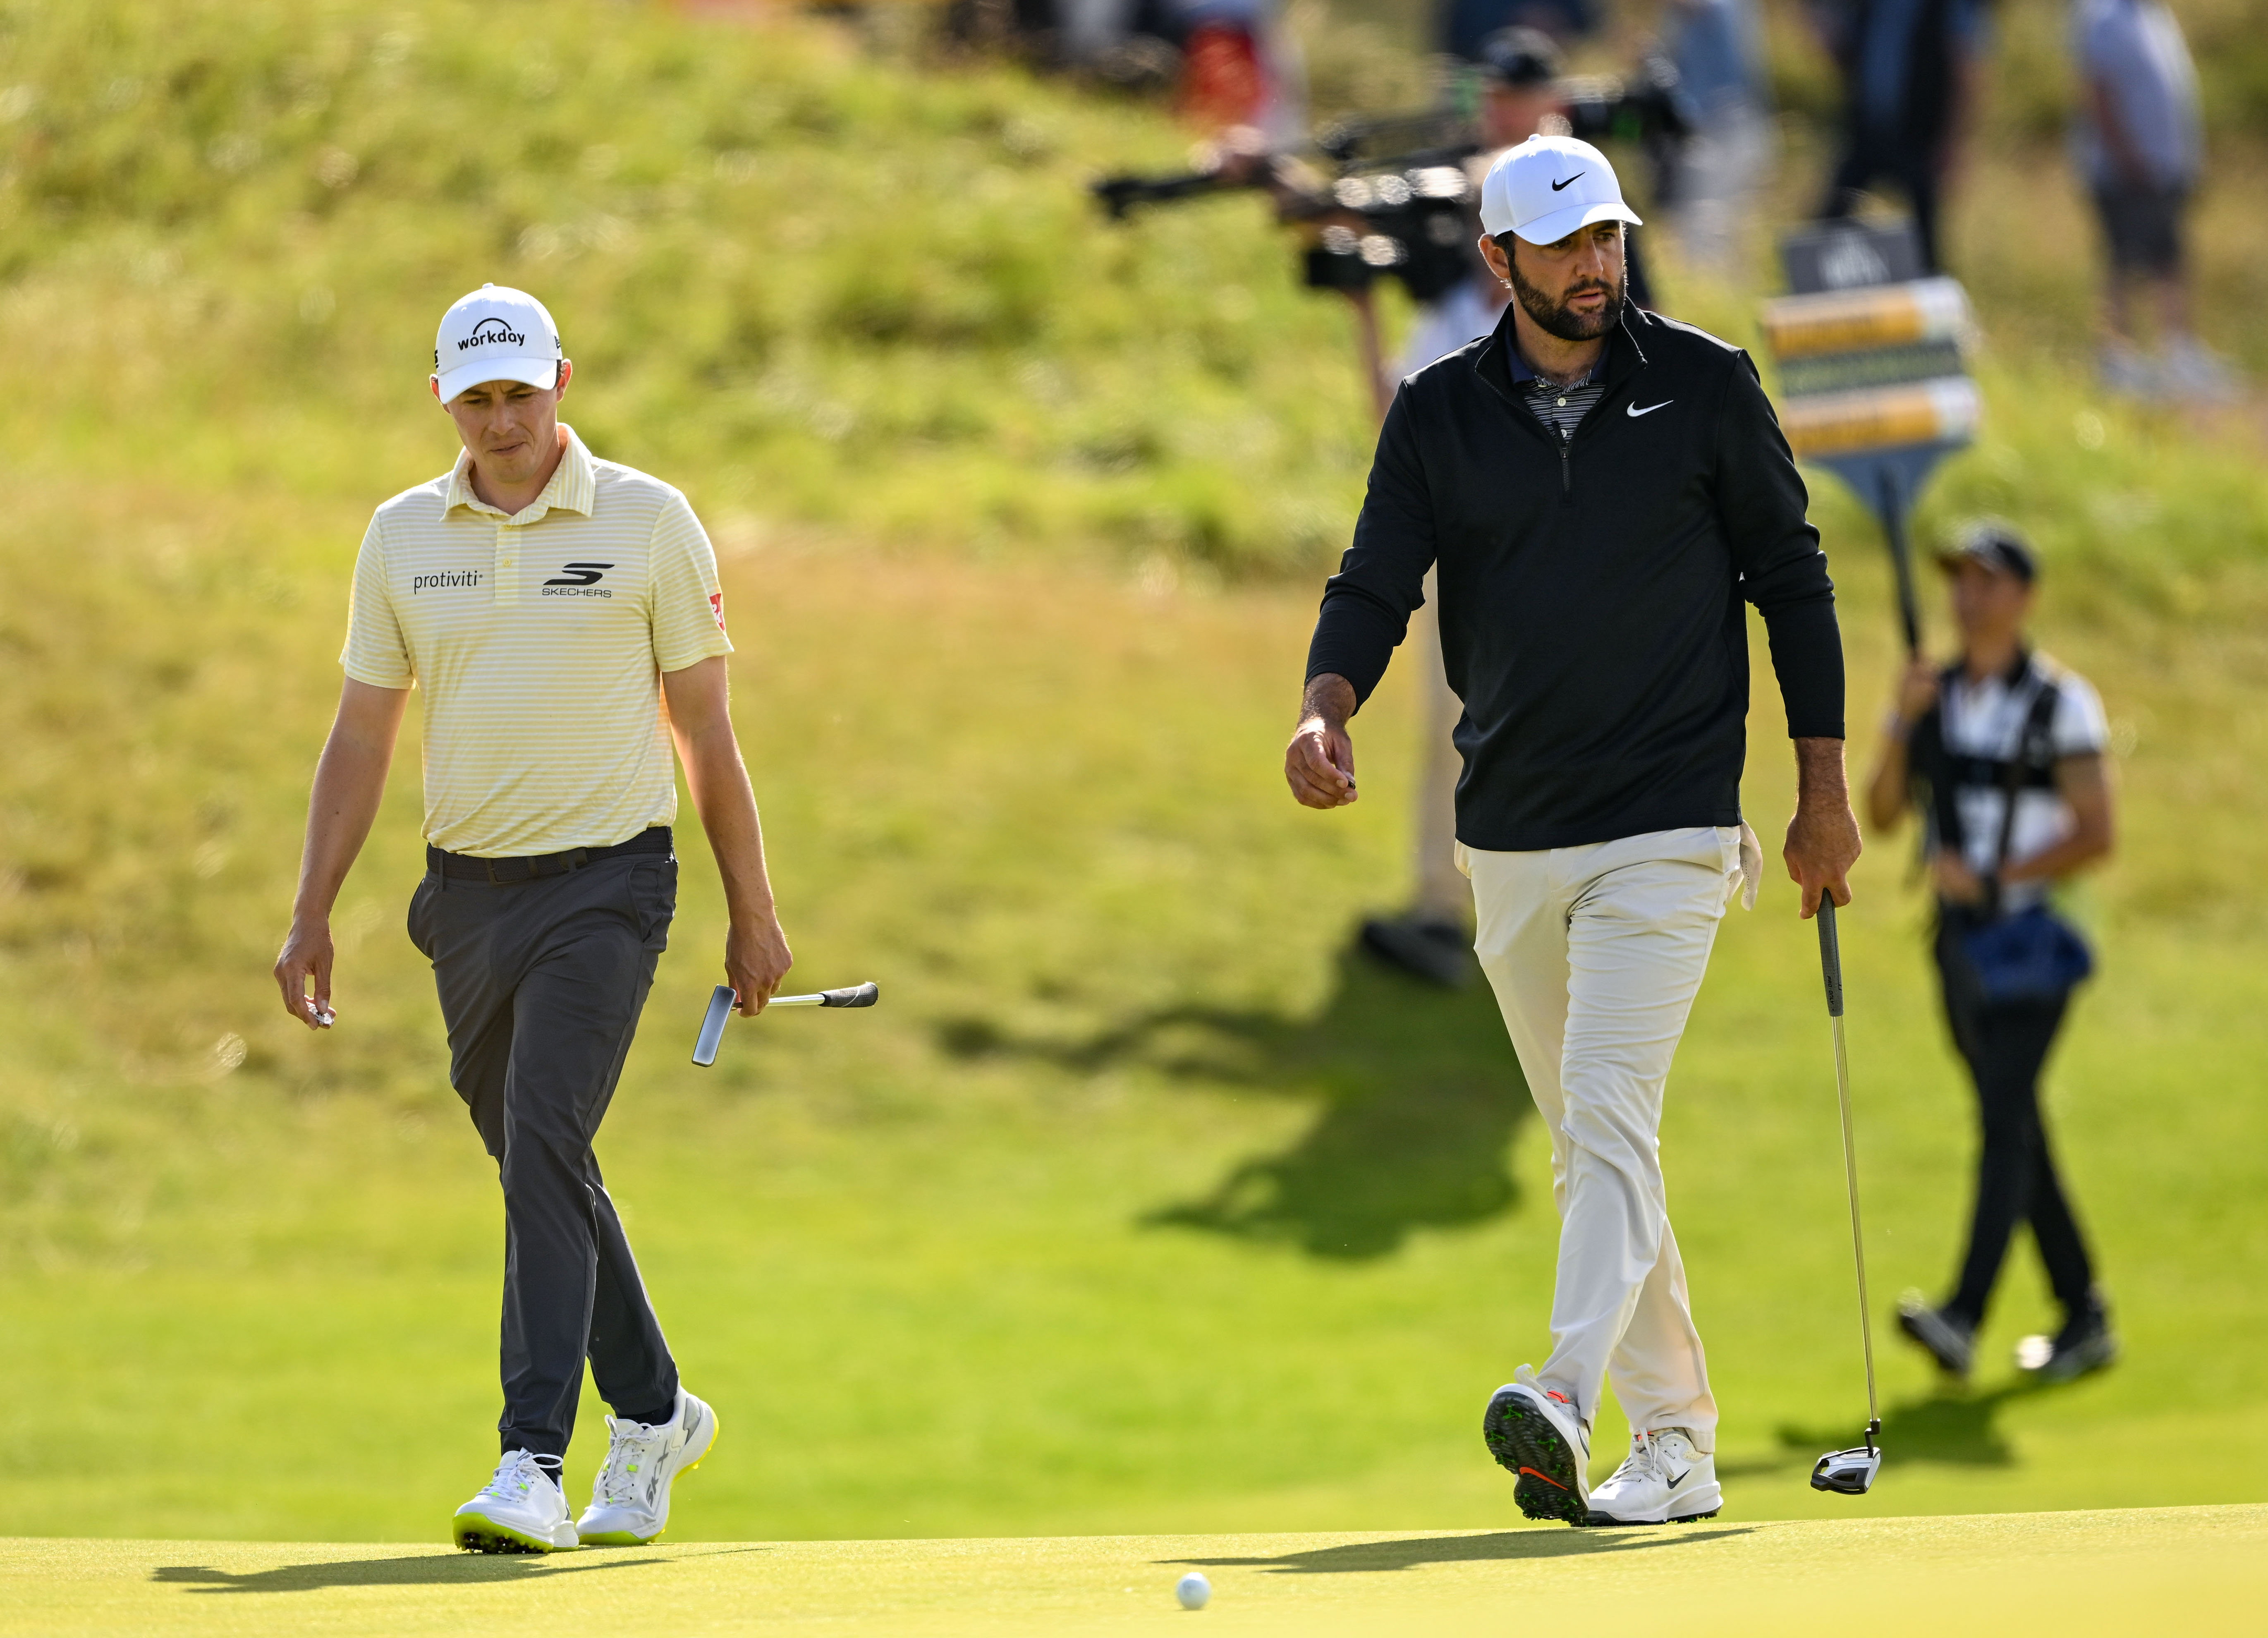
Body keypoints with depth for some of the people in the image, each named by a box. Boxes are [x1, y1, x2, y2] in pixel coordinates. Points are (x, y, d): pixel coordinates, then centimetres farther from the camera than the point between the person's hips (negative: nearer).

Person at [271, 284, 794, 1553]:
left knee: (546, 1149, -18)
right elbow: (361, 738, 11)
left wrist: (755, 914, 2)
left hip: (606, 884, -5)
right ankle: (651, 1414, 32)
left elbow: (707, 727, 2)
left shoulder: (648, 522, -3)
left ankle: (535, 1466, -22)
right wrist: (313, 914, 5)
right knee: (540, 1165, 13)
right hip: (469, 890, 5)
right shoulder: (403, 535, 6)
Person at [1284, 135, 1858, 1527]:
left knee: (1610, 1115, -20)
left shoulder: (1704, 384, 0)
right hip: (1511, 837, 4)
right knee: (1591, 1150, 9)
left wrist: (1825, 788, 2)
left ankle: (1567, 1401, -33)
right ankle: (1677, 1448, 16)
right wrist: (1327, 708, -23)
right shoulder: (1441, 412, 5)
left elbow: (1789, 574, 5)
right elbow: (1378, 584, -1)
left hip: (1667, 829, -4)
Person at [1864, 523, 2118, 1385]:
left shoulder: (2060, 701, -5)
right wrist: (1900, 726, -9)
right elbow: (1882, 815, 6)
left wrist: (1994, 876, -15)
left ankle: (1963, 1315, -31)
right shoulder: (1932, 695, 12)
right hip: (1959, 938, 7)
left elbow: (2095, 833, -9)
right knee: (2015, 1129, 10)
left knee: (2005, 1113, -18)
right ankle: (2085, 1320, 18)